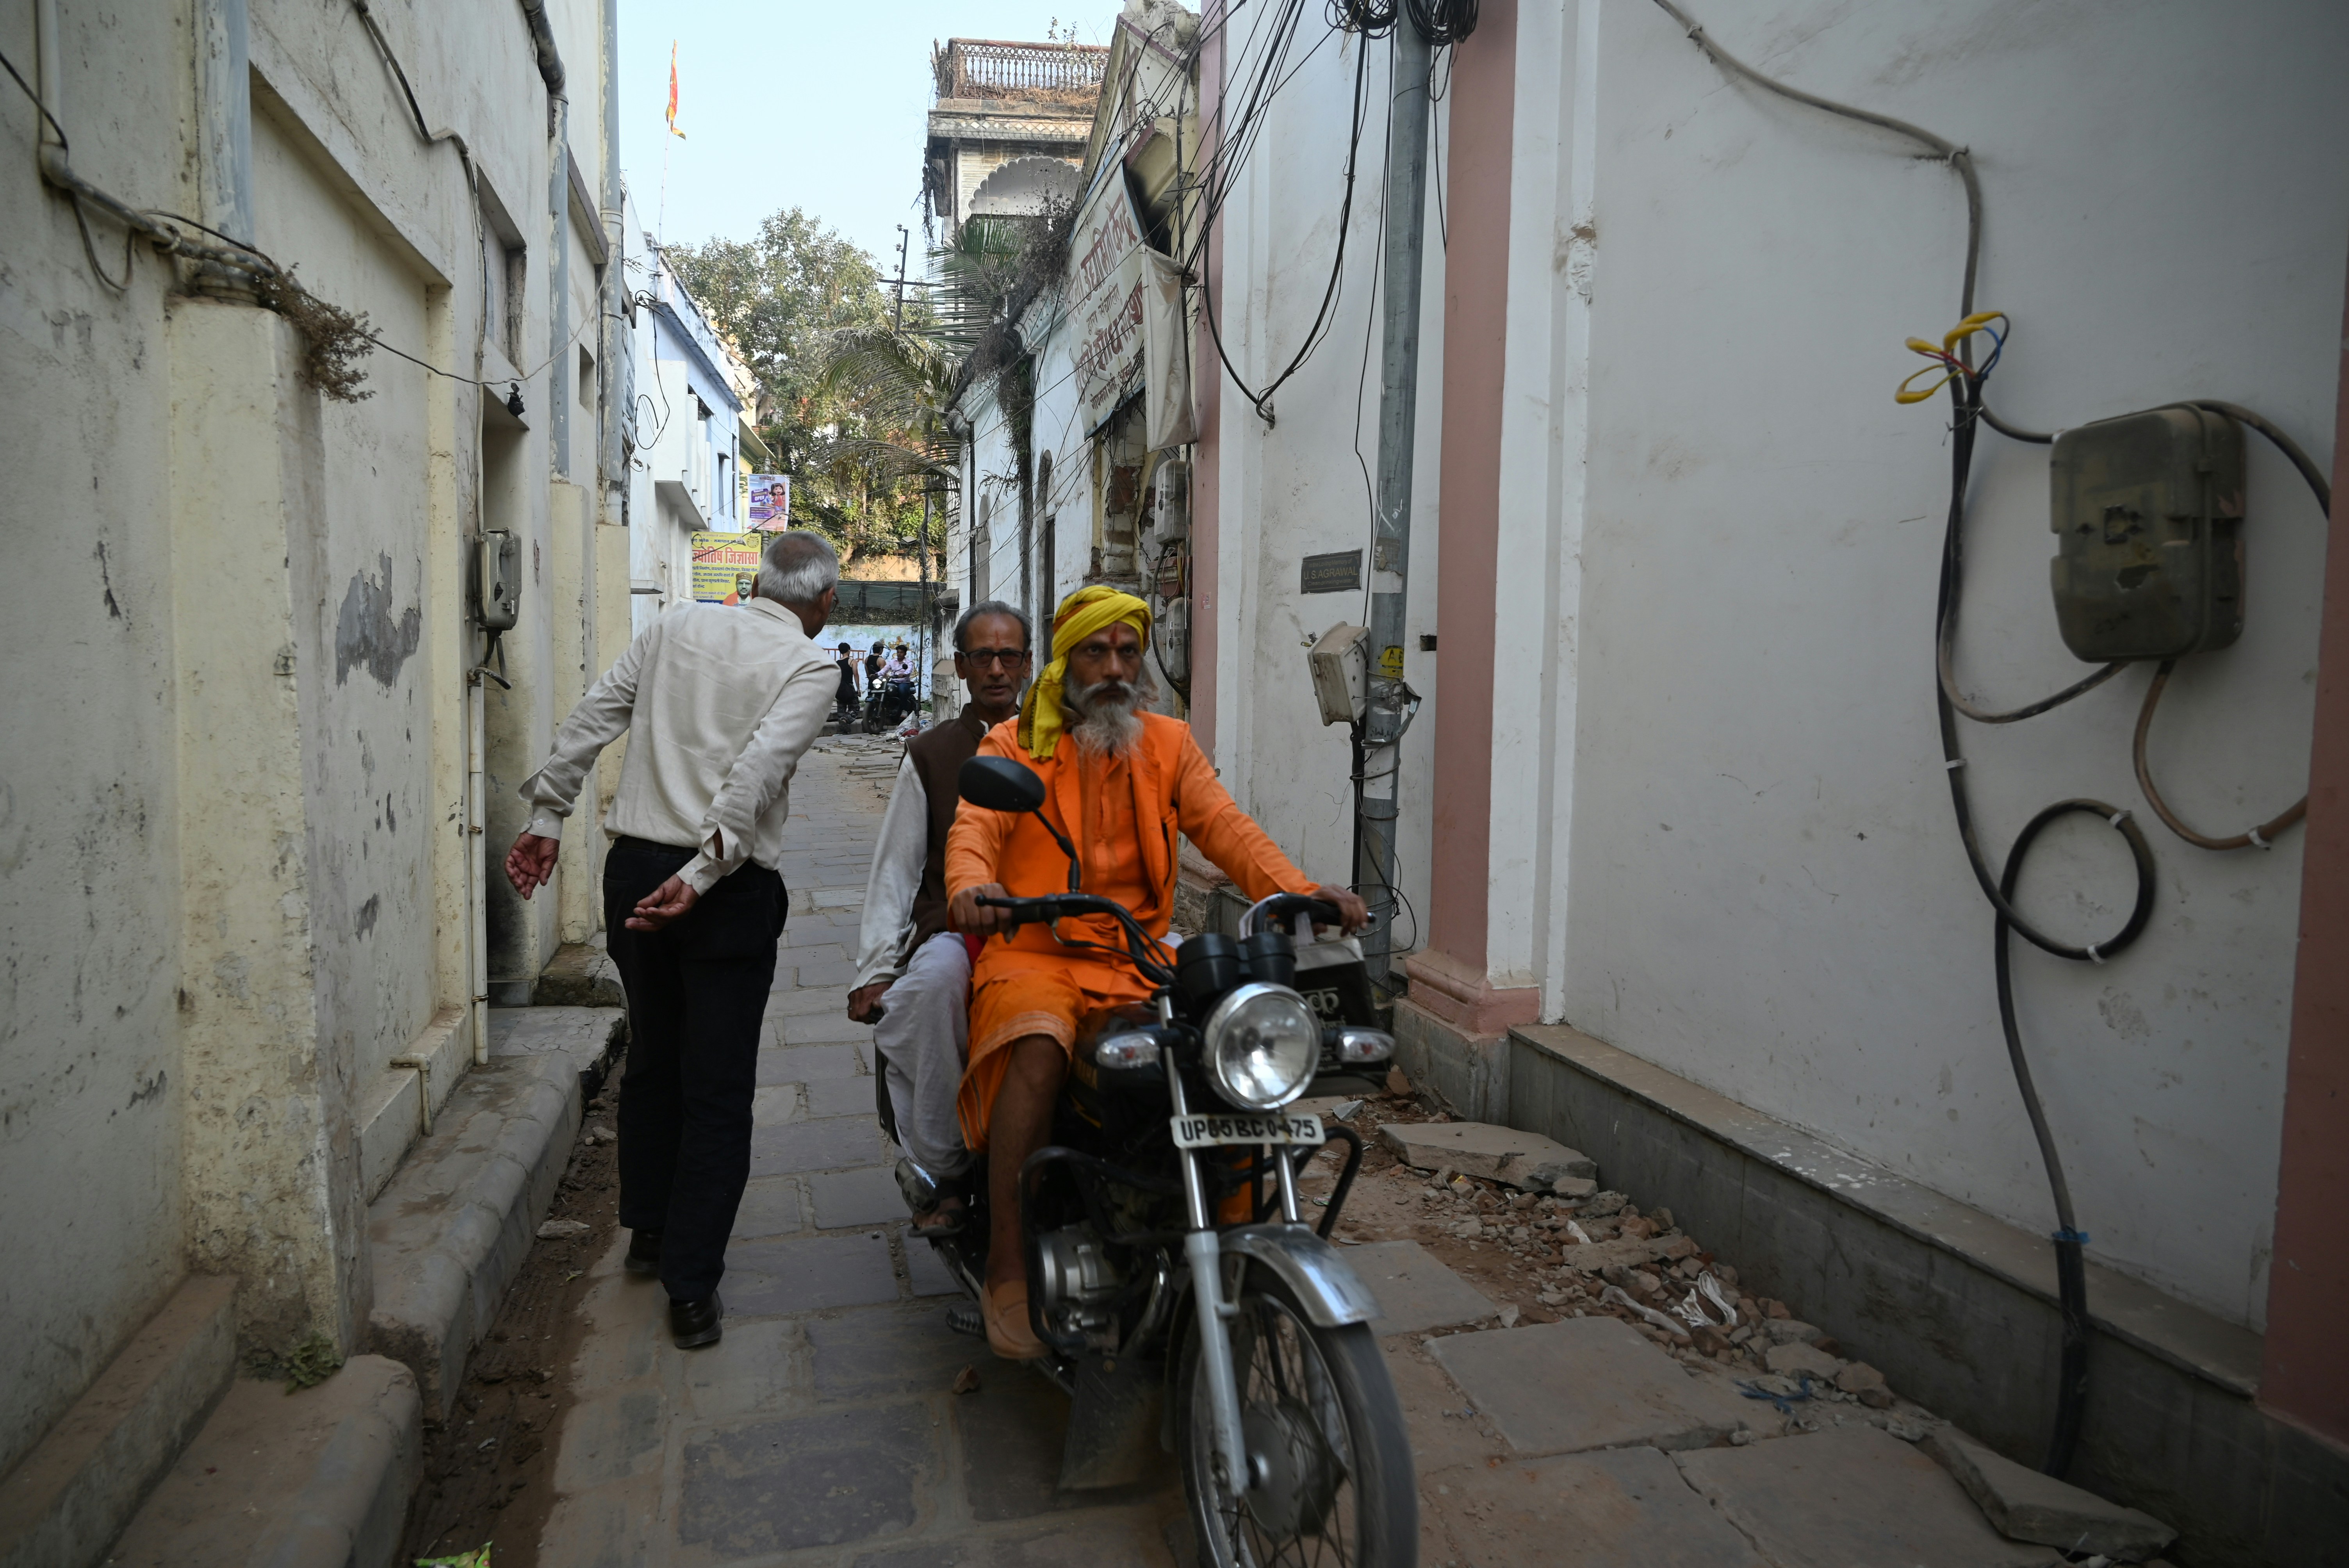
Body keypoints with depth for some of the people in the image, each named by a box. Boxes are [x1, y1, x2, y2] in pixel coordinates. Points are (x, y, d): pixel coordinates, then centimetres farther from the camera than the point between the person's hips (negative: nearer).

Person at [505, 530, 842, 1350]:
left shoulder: (679, 626, 10)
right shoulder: (809, 666, -5)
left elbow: (592, 717, 7)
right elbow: (758, 772, -19)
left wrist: (547, 817, 11)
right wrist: (702, 874, -23)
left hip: (634, 866, 5)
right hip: (730, 886, -5)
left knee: (652, 1060, 22)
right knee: (716, 1091, 4)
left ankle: (648, 1231, 37)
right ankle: (691, 1287, 9)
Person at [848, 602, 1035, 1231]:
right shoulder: (930, 754, 14)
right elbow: (893, 869, 11)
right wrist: (875, 970, 1)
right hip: (952, 929, -1)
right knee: (937, 976, -38)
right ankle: (939, 1168, -21)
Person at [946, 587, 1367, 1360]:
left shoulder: (1168, 745, 16)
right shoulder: (1013, 745, 8)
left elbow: (1224, 826, 2)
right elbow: (974, 828, -8)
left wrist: (1298, 890, -17)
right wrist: (972, 886, -33)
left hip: (1139, 959, 3)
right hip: (1034, 952, -3)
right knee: (1037, 1050, -34)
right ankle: (1008, 1268, -21)